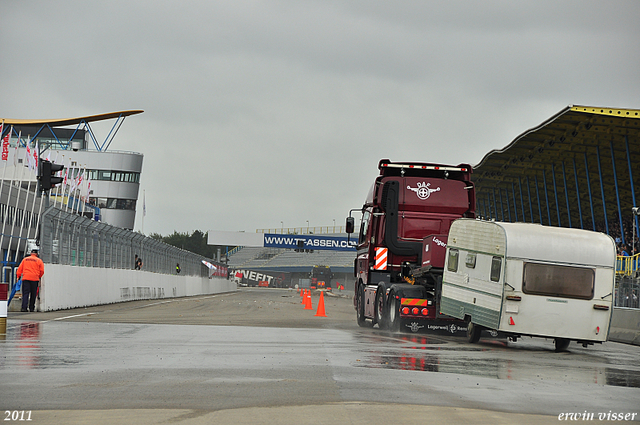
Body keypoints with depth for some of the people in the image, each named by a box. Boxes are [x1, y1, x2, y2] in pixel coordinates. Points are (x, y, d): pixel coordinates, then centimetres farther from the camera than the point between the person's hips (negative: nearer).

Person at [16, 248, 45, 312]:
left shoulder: (25, 259, 13)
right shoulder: (39, 260, 5)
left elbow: (19, 269, 11)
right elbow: (42, 271, 3)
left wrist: (18, 276, 16)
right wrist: (39, 277, 18)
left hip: (25, 278, 1)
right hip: (35, 278, -1)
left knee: (25, 293, -4)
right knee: (33, 294, 8)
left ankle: (24, 307, -18)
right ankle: (31, 308, 10)